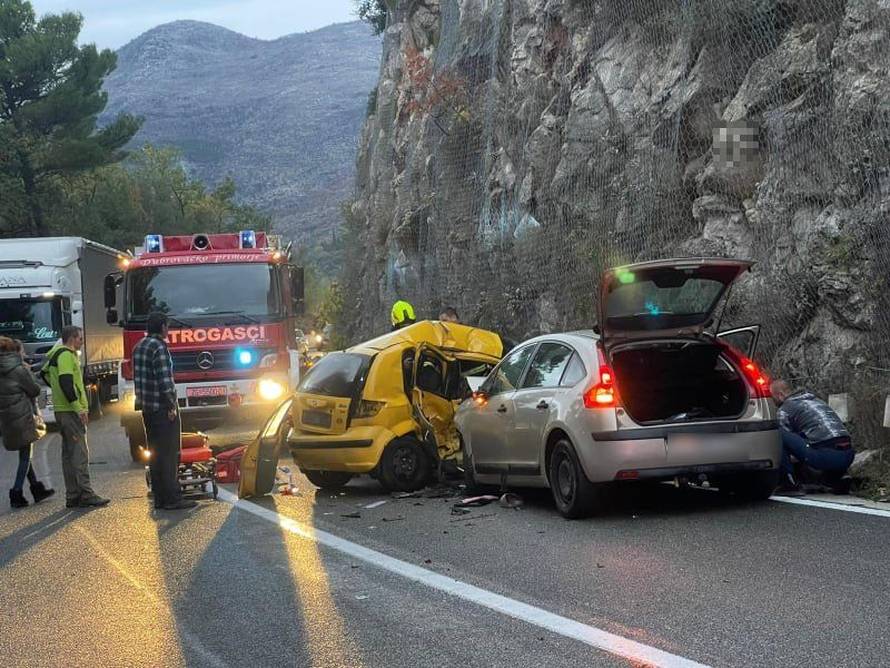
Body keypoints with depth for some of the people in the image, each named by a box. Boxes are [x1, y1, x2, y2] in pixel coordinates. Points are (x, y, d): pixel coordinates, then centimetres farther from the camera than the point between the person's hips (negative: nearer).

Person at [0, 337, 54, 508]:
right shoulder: (19, 369, -14)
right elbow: (35, 390, -8)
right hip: (22, 416, -7)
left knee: (25, 455, 16)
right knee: (25, 456, 1)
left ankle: (37, 489, 23)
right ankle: (17, 494, -4)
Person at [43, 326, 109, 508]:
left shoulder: (56, 354, 17)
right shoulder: (66, 355, -14)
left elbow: (46, 373, 31)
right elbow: (66, 382, -24)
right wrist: (79, 407, -23)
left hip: (60, 409, 10)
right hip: (71, 411, -10)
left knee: (69, 452, 11)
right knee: (80, 452, -10)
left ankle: (72, 496, 13)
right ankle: (86, 494, -12)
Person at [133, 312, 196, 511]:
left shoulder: (139, 346, 14)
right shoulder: (159, 347, -15)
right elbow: (164, 380, -19)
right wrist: (171, 406, -16)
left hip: (147, 408, 9)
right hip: (163, 409, -9)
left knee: (155, 453, 11)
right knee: (169, 453, -7)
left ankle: (160, 498, 13)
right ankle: (172, 498, -8)